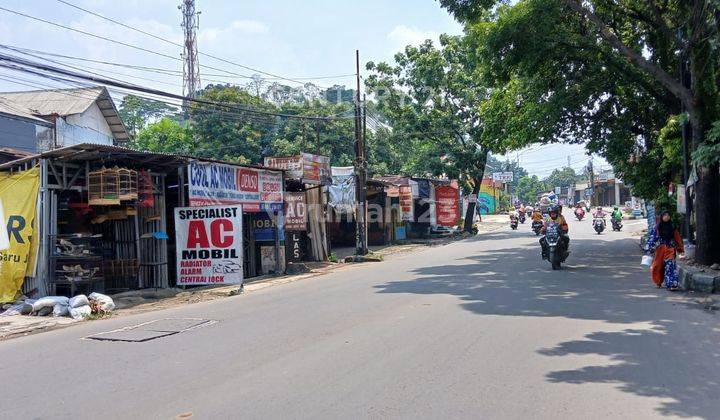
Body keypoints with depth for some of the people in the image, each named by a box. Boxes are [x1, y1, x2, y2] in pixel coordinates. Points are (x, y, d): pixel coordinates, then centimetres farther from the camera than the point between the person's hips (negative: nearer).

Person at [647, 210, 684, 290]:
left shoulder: (672, 227, 5)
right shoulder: (658, 227, 1)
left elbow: (677, 238, 10)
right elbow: (653, 237, -2)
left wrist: (680, 249, 11)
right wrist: (651, 248, -8)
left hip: (670, 249, 0)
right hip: (660, 249, 0)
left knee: (670, 265, -12)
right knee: (659, 265, 9)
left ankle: (672, 284, -17)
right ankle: (658, 282, 31)